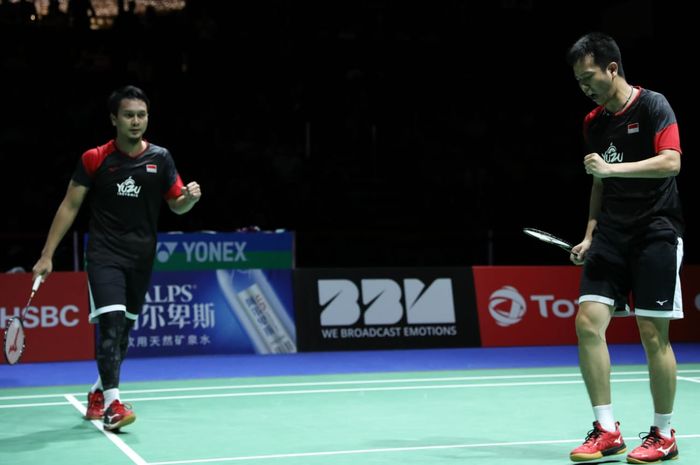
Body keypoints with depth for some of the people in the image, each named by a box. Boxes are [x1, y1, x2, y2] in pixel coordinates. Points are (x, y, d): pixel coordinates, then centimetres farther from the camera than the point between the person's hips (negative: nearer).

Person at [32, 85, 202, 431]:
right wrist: (47, 255, -3)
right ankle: (112, 403, -22)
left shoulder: (160, 158, 3)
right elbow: (70, 206, 1)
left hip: (141, 258, 3)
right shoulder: (94, 159, -3)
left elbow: (177, 206, 9)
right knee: (111, 322, -19)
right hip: (104, 254, -3)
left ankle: (98, 392, 32)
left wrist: (190, 198, -16)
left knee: (123, 329, 13)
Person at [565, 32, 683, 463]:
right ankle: (607, 430, 3)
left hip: (655, 232, -6)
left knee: (654, 334, -5)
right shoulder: (594, 122, 13)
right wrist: (591, 233, 13)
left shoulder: (653, 105, -7)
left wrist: (612, 167, -26)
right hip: (611, 235, 6)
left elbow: (671, 161, -19)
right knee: (588, 322, -6)